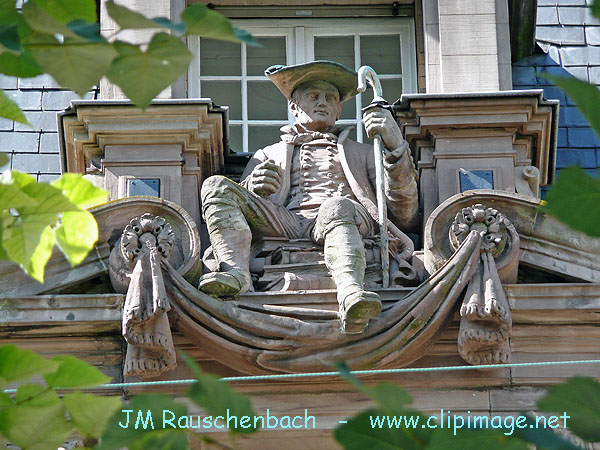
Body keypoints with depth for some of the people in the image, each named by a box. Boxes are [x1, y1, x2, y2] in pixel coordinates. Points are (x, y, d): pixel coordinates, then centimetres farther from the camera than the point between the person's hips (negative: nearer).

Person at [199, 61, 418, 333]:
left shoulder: (361, 154, 35)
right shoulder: (268, 156, 36)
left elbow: (405, 217, 19)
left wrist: (395, 146, 8)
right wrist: (253, 190, -2)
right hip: (284, 225, 2)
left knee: (336, 207, -39)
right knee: (217, 186, -20)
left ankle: (351, 295, -68)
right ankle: (238, 278, -44)